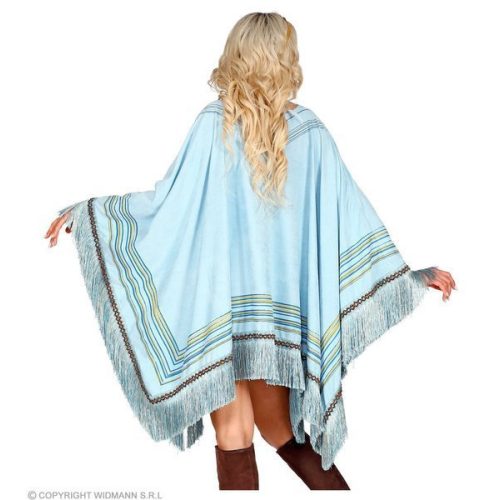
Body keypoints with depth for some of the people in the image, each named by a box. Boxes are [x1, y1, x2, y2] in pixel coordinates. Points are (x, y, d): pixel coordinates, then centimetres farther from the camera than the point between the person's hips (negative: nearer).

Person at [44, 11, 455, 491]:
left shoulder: (213, 124, -6)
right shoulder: (310, 132, 1)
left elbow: (166, 203, -8)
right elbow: (351, 214, 2)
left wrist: (84, 212, 5)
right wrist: (412, 275, 12)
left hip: (220, 308, -3)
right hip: (282, 310, 3)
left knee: (234, 438, 7)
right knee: (279, 430, 21)